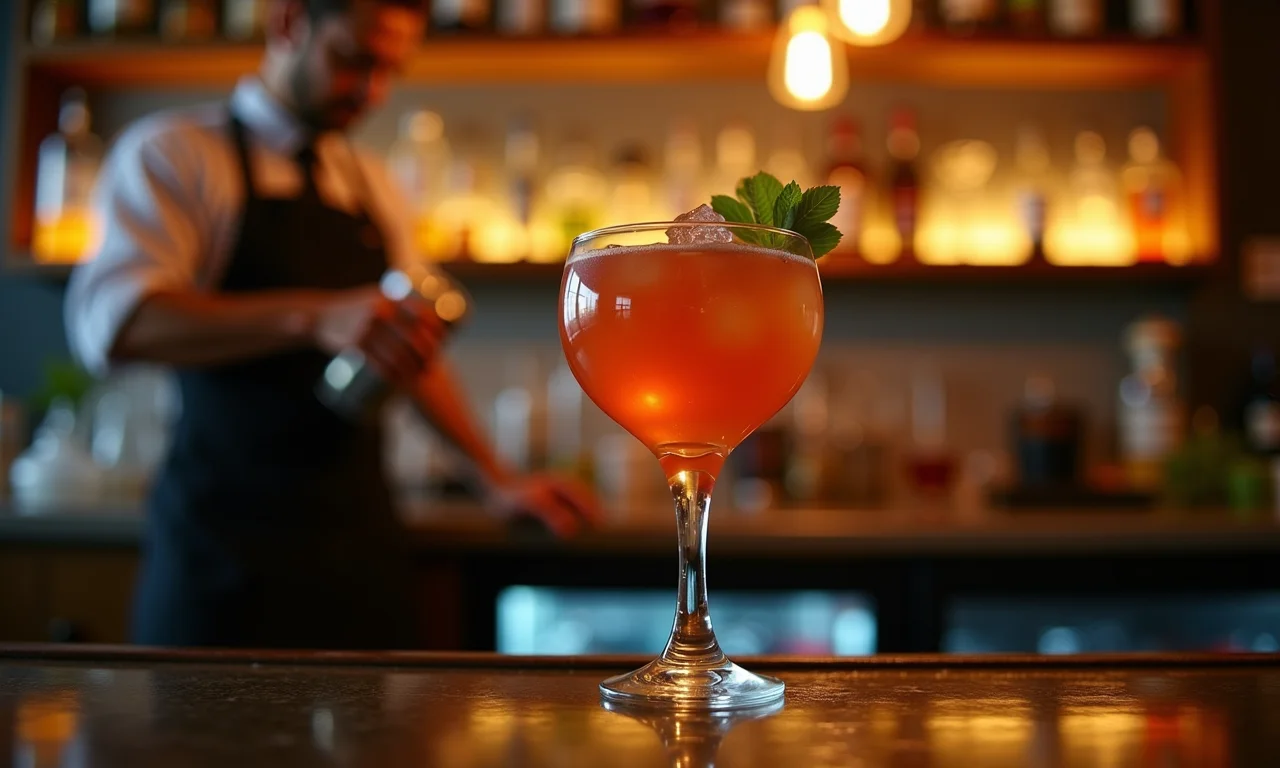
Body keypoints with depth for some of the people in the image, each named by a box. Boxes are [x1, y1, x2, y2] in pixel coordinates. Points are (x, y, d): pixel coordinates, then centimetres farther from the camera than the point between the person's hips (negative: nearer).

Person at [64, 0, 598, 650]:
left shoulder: (372, 187, 15)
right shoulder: (173, 152, -4)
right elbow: (110, 323, -21)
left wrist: (495, 478, 10)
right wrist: (315, 317, -33)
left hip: (360, 533, 5)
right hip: (226, 539, -4)